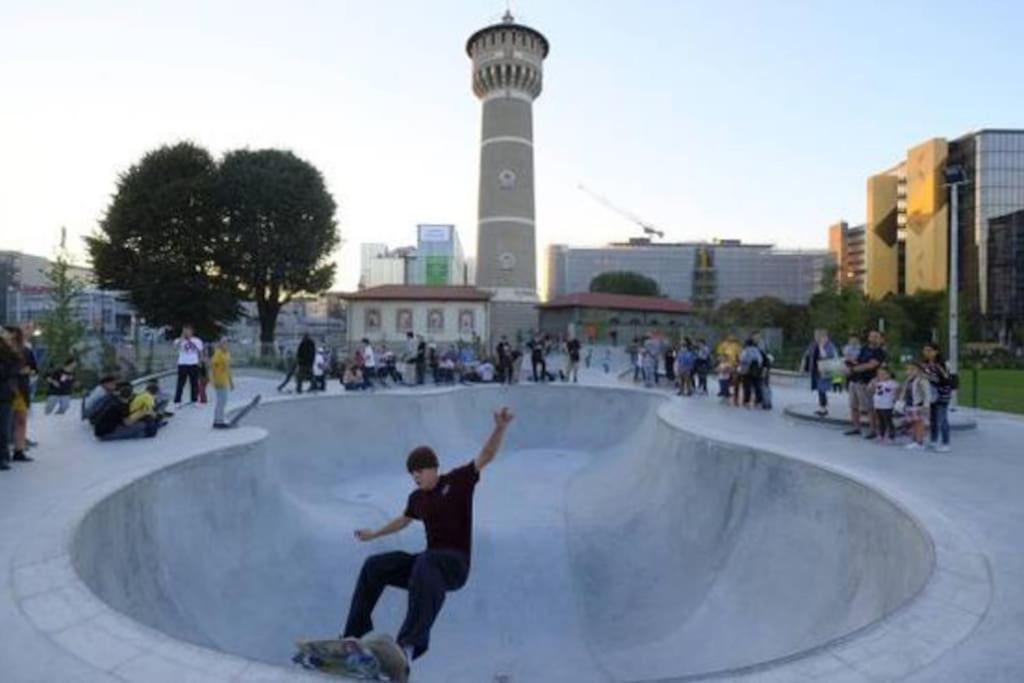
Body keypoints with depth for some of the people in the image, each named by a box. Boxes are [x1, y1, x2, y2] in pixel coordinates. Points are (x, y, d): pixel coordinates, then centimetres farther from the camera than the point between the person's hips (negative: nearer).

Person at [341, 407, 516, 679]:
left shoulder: (458, 481, -3)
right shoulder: (417, 498, 12)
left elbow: (486, 456, -15)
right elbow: (404, 520, 33)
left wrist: (500, 427, -32)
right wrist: (375, 534, 47)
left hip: (456, 565, -7)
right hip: (431, 562, 7)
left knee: (425, 562, -40)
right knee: (374, 566, -6)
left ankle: (410, 645, -54)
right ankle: (354, 635, -2)